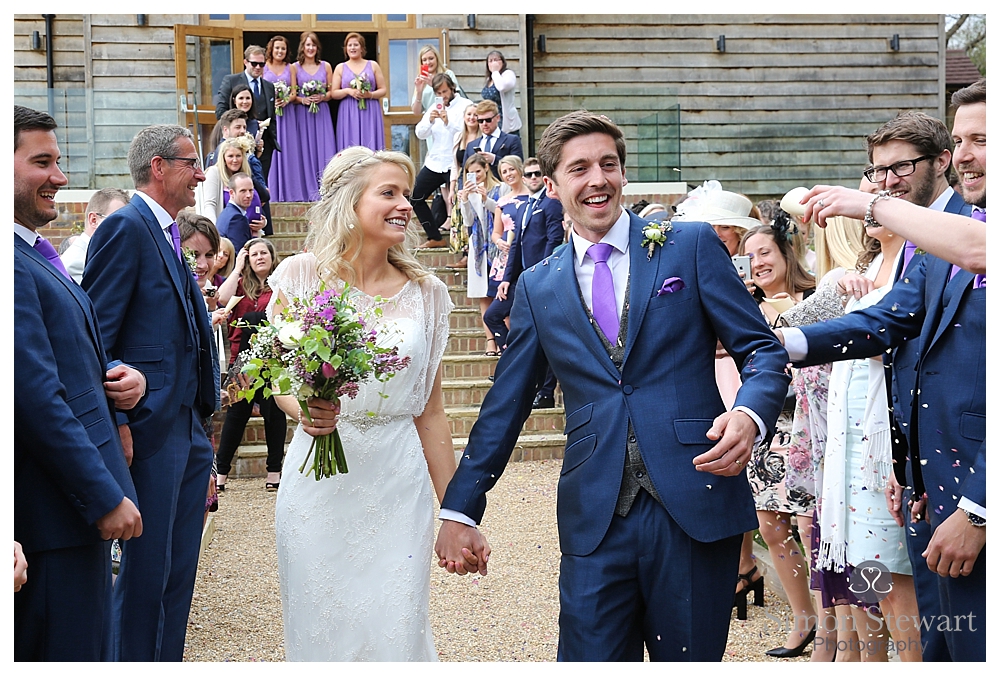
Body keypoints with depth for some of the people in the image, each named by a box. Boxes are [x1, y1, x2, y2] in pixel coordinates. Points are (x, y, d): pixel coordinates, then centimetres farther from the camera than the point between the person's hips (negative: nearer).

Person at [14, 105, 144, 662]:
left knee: (86, 646, 16)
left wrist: (120, 375, 2)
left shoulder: (36, 256, 16)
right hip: (55, 509, -10)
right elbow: (36, 396, -23)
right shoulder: (14, 265, -18)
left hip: (79, 498, 10)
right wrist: (105, 496, -19)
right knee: (70, 654, -3)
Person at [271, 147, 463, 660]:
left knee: (396, 632, 1)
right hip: (318, 481, -1)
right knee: (320, 630, 6)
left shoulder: (426, 294, 3)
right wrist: (303, 408, -18)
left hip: (397, 486, 1)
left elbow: (430, 412, 7)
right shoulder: (302, 276, -2)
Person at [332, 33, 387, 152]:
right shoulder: (340, 68, 10)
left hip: (370, 114, 0)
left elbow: (383, 89, 7)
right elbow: (334, 93, 6)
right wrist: (348, 91, -12)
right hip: (348, 115, 0)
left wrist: (370, 95, -12)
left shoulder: (373, 65, 9)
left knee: (371, 146, -4)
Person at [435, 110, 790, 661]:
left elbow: (763, 351, 2)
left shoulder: (691, 246, 5)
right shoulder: (538, 287, 12)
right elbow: (504, 406, 14)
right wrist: (460, 510, 11)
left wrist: (749, 414, -19)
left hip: (694, 507, -1)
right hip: (594, 519, 2)